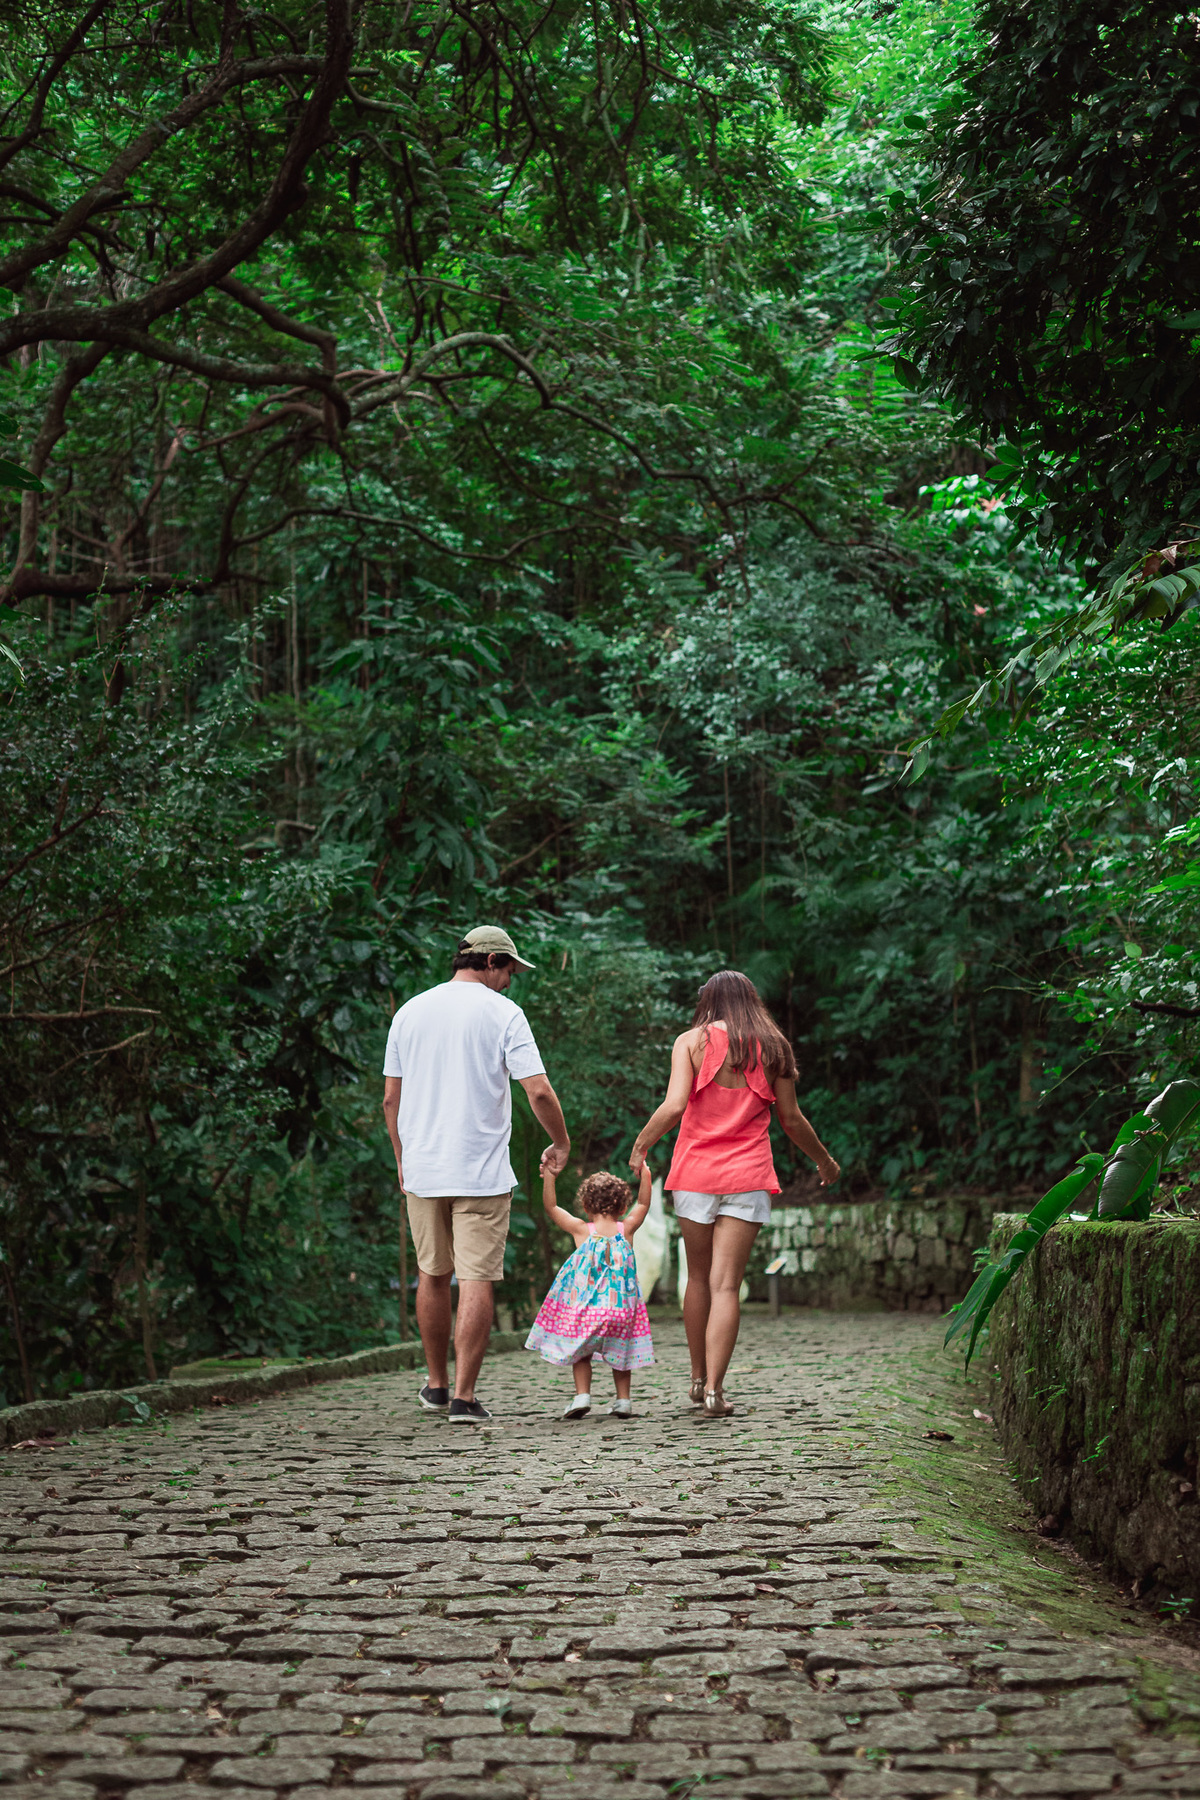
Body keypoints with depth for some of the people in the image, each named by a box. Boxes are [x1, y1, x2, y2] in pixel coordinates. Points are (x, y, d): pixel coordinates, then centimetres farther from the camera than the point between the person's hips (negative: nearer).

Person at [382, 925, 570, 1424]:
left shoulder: (410, 1012, 8)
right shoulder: (502, 1013, -4)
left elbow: (391, 1097, 9)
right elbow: (539, 1091, -11)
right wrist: (561, 1143, 5)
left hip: (422, 1170, 4)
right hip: (482, 1171, -4)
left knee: (432, 1275, 16)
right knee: (476, 1280, -2)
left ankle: (437, 1386, 27)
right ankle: (464, 1397, -4)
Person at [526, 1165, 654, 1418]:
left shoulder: (581, 1230, -3)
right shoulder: (626, 1229, 0)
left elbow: (550, 1207, 3)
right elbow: (643, 1205, 15)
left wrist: (548, 1175, 0)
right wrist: (645, 1172, 17)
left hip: (583, 1309, -1)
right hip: (620, 1309, 1)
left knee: (581, 1354, 12)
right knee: (619, 1353, 17)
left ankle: (582, 1395, -2)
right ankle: (624, 1399, 13)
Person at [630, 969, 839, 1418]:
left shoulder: (692, 1041, -1)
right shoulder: (773, 1048, 6)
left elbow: (674, 1106, -12)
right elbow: (791, 1119, 8)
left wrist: (640, 1145, 3)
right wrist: (824, 1160, 23)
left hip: (695, 1173, 0)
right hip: (748, 1178, 0)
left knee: (699, 1277, 15)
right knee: (726, 1284, -2)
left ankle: (699, 1379, 23)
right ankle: (714, 1388, -11)